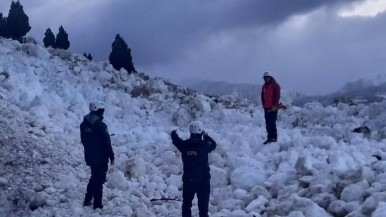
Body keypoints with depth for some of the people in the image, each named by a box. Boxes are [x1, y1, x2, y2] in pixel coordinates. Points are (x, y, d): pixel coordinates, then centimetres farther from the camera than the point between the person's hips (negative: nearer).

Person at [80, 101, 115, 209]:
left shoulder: (84, 124, 2)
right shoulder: (101, 125, -21)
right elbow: (107, 143, -17)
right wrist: (111, 156, -8)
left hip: (89, 157, 7)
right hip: (101, 158, -7)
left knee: (94, 177, 23)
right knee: (99, 180, 2)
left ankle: (87, 200, 26)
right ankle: (97, 204, 7)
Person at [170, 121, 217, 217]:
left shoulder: (184, 145, -6)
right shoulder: (204, 145, -14)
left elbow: (176, 140, 13)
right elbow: (213, 144, 5)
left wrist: (174, 134, 36)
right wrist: (206, 136, 20)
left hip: (188, 179, 3)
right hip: (203, 180, -2)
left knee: (186, 203, 16)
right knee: (203, 204, 5)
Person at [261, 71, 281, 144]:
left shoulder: (275, 85, -6)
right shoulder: (264, 86, 16)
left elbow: (277, 96, -11)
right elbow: (263, 96, 20)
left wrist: (274, 106, -16)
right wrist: (263, 104, 8)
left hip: (273, 108, -7)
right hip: (266, 108, 7)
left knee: (272, 123, -9)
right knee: (268, 123, 8)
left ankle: (274, 137, -4)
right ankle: (269, 137, 13)